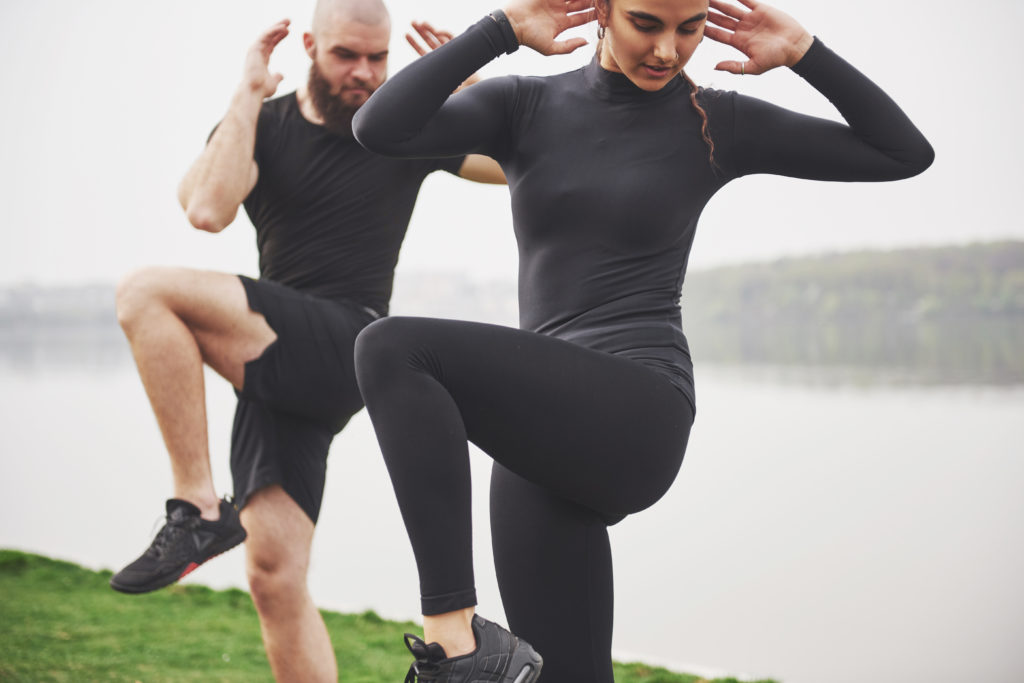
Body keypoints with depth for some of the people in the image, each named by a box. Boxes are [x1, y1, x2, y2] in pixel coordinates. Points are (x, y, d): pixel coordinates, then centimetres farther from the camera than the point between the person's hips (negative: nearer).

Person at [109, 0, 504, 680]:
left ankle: (198, 508, -20)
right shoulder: (263, 127, 10)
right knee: (275, 577, -2)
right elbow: (209, 209, -10)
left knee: (146, 293, -23)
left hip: (346, 353, -4)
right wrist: (248, 95, -6)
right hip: (275, 364, 4)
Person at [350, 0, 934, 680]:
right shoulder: (525, 106, 11)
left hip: (638, 422, -5)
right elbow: (379, 128, -5)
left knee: (395, 348, -25)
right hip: (544, 437, 5)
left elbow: (909, 153, 11)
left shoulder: (717, 122, 7)